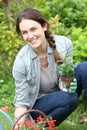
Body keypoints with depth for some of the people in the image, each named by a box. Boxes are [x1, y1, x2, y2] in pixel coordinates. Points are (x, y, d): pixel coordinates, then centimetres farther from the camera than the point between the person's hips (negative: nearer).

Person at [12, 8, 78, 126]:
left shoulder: (65, 44, -19)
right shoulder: (21, 62, -25)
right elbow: (21, 103, -17)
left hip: (60, 94, 4)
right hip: (36, 105, -4)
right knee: (70, 99, -32)